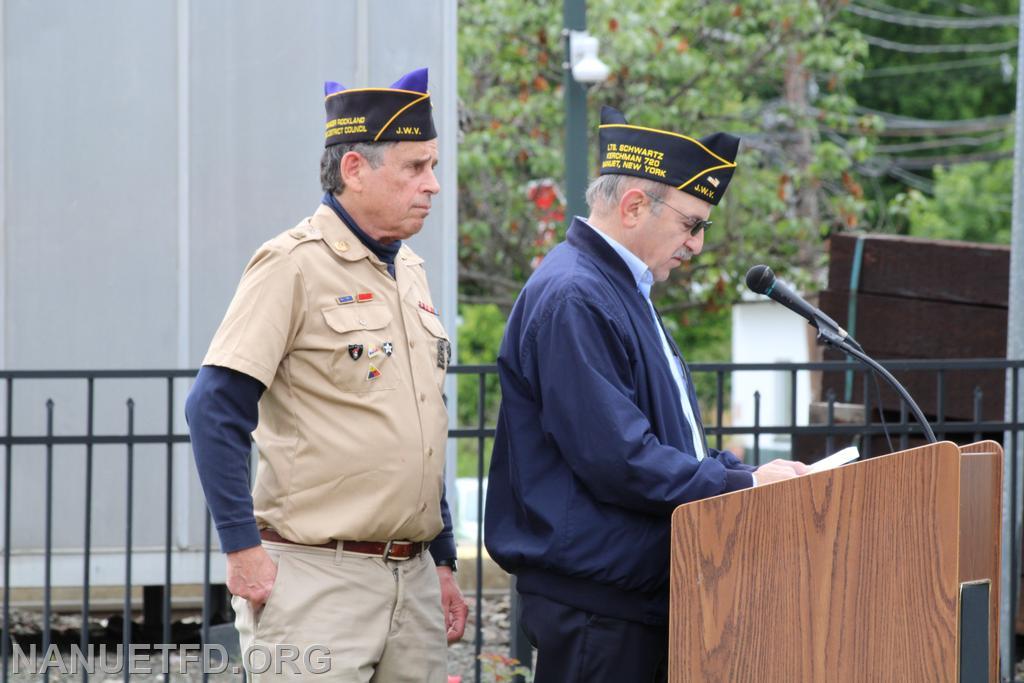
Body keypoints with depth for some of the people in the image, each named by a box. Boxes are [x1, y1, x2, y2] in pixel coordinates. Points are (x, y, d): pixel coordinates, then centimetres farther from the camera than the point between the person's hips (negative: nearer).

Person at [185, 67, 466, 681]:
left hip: (413, 581, 8)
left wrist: (443, 562, 19)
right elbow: (214, 410, -14)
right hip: (316, 578, -7)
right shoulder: (295, 264, -8)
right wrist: (243, 549, -17)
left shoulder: (411, 272, 16)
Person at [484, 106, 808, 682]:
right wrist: (745, 485, -14)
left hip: (646, 592, 10)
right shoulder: (572, 300, -17)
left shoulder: (622, 290, 17)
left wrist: (749, 472, 7)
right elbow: (618, 462, -23)